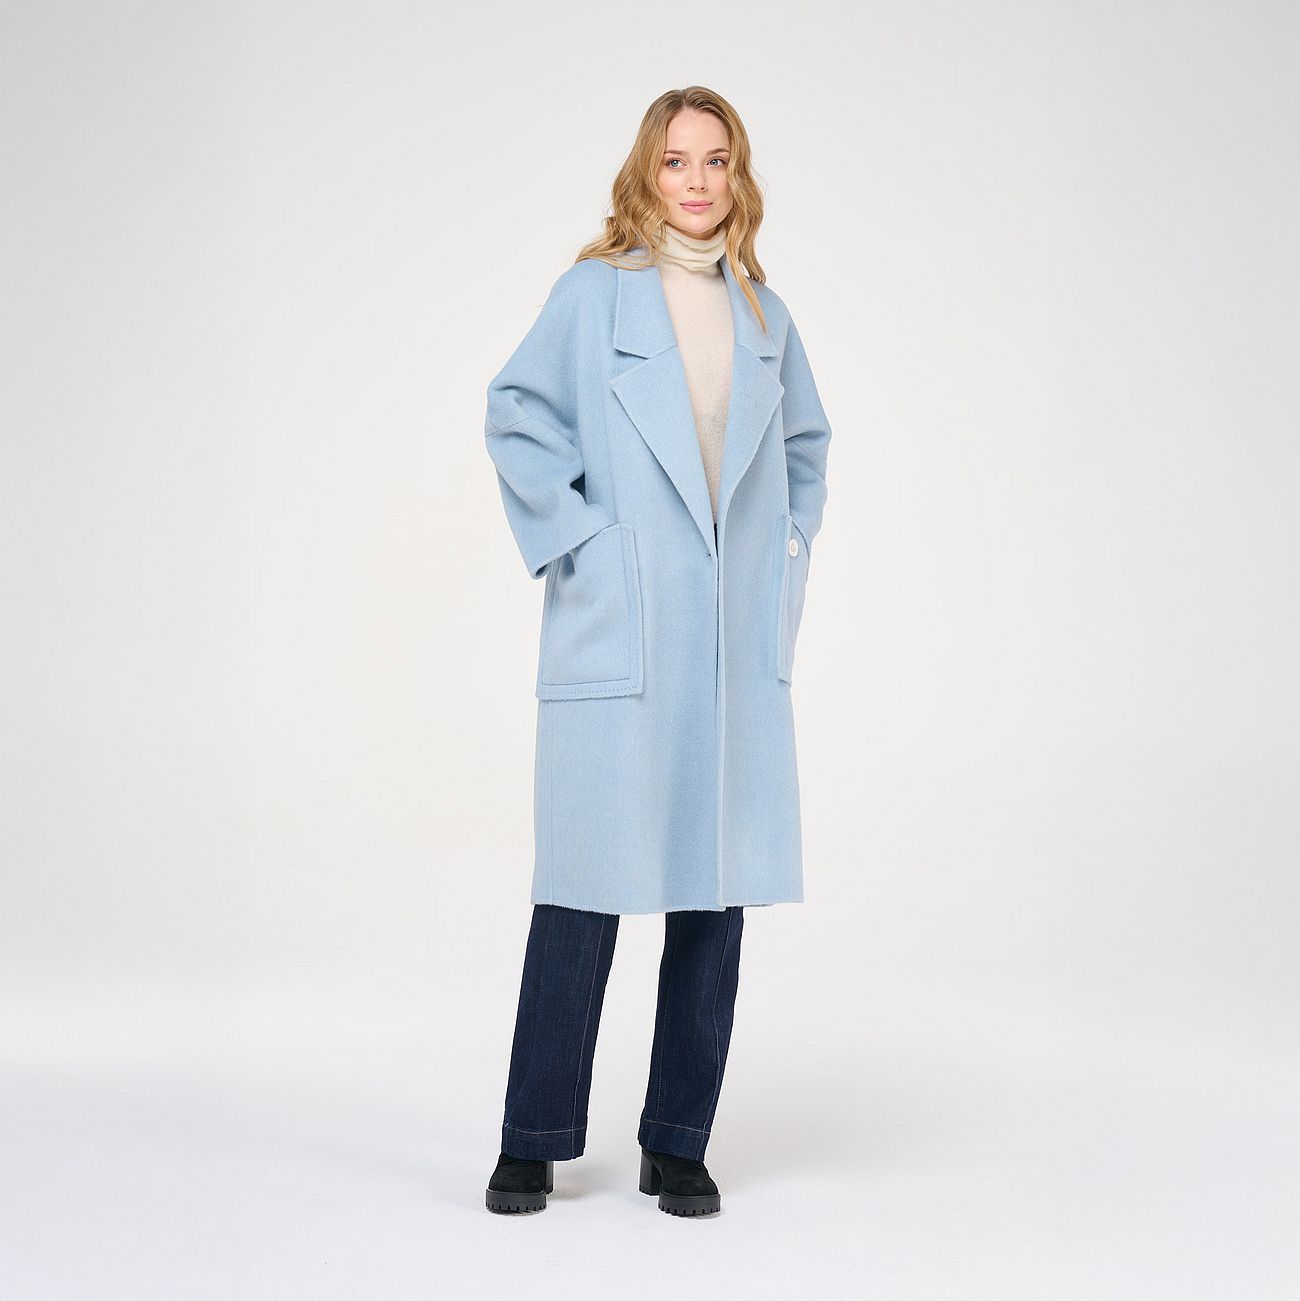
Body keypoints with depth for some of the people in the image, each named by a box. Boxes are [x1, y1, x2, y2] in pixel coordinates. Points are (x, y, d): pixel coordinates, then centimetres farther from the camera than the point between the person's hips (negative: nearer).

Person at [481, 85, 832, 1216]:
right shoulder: (594, 294, 0)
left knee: (718, 891, 5)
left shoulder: (764, 313, 13)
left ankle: (679, 1144, 18)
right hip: (618, 639, -4)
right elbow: (517, 415, 0)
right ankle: (535, 1143, 14)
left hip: (738, 646, 4)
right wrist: (573, 537, -6)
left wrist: (791, 547, 14)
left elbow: (806, 439, 26)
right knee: (587, 887, -1)